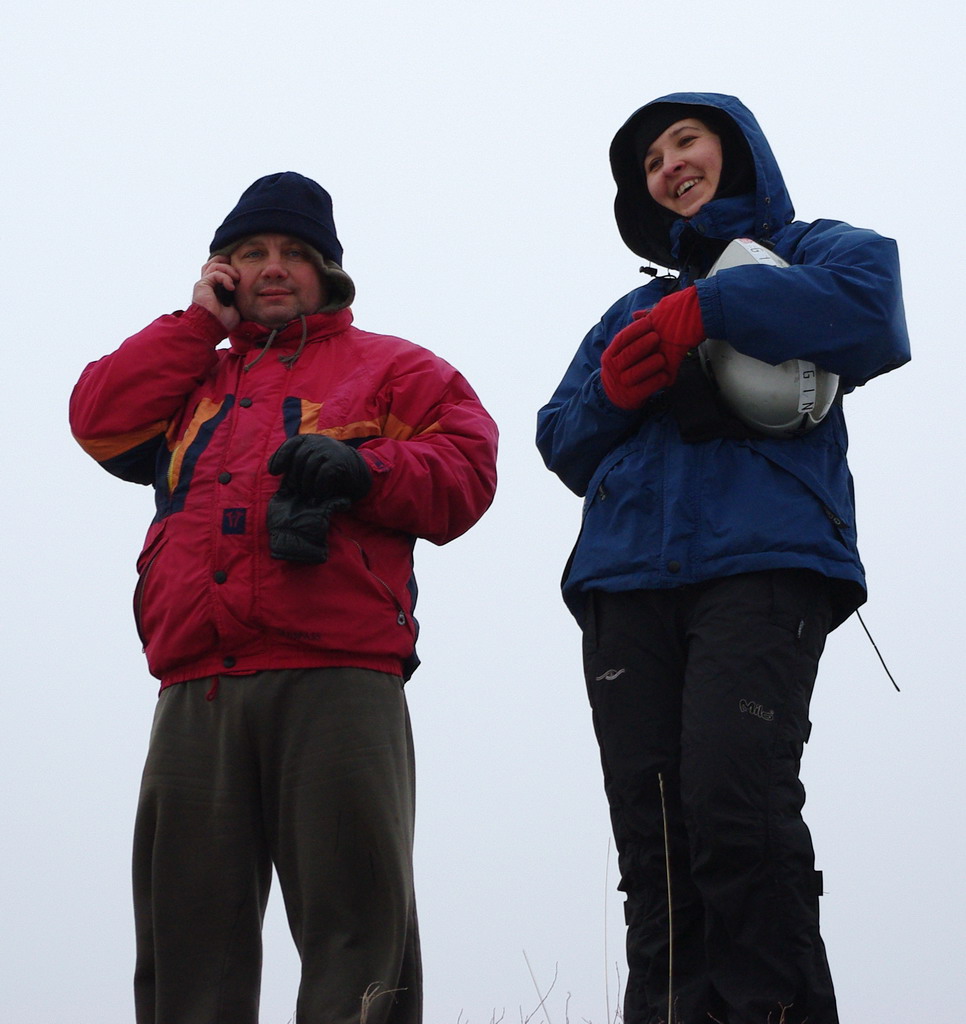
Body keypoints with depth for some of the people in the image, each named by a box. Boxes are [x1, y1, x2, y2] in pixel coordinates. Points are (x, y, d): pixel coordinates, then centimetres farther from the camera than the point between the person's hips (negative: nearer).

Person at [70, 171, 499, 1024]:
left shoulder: (388, 368, 20)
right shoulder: (197, 377, 31)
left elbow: (464, 471, 7)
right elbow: (102, 421, 14)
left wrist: (363, 468, -10)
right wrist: (199, 324, 18)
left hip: (338, 681, -3)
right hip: (196, 690, 4)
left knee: (355, 921, -11)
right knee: (190, 922, 0)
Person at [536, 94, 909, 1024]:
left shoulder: (810, 253, 18)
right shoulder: (636, 311, 33)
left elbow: (866, 304, -7)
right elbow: (562, 442, 23)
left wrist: (706, 312, -7)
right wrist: (616, 388, 1)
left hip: (762, 562, -5)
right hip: (626, 579, 5)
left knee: (735, 804, -24)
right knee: (651, 832, -8)